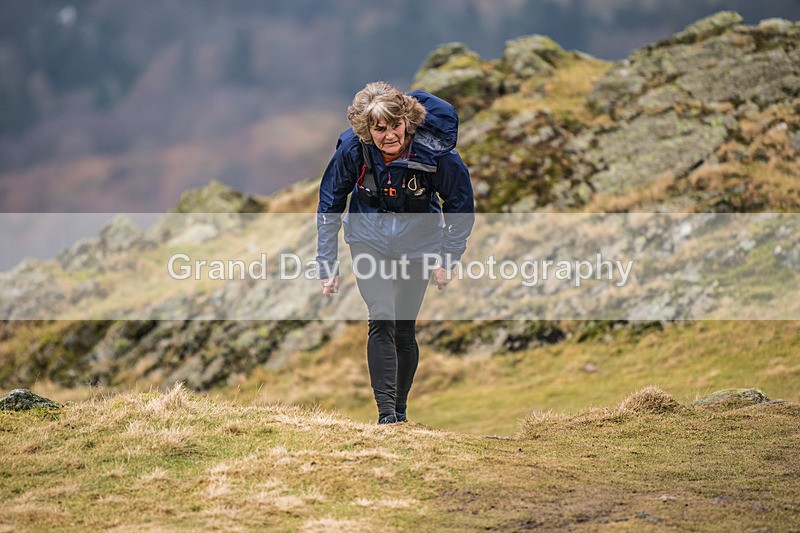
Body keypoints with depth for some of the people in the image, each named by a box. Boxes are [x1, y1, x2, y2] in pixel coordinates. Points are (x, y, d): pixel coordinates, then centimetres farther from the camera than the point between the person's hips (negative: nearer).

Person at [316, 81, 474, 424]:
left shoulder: (435, 153, -24)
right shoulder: (352, 148, -21)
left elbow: (461, 206, -7)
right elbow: (329, 204, -5)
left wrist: (448, 260, -7)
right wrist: (327, 265, -5)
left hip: (417, 243, 0)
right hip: (369, 238, 0)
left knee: (405, 329, 5)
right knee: (382, 319, -19)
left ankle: (400, 408, 26)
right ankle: (386, 413, -17)